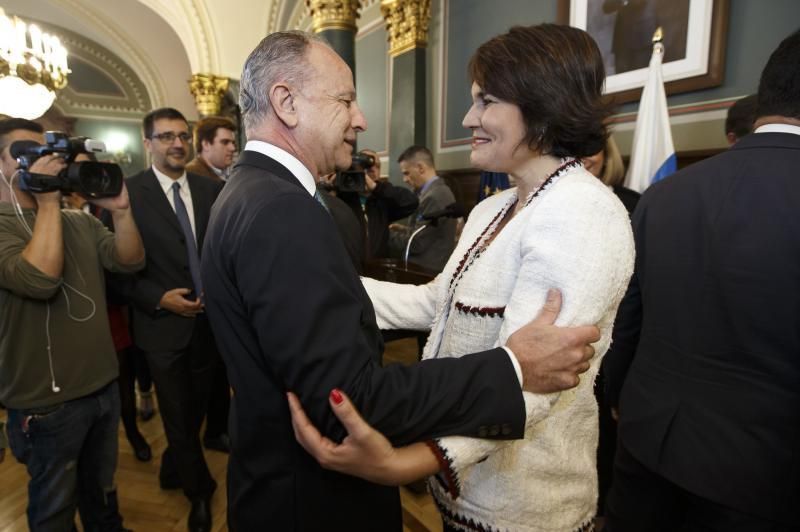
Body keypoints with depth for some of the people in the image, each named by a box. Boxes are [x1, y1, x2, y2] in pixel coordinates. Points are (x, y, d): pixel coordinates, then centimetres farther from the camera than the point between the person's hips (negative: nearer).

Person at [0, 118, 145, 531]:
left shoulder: (79, 221, 7)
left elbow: (131, 261, -2)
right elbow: (40, 278, -30)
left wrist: (121, 209, -16)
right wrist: (47, 201, -22)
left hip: (104, 385, 6)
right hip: (47, 402, -5)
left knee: (101, 488, 26)